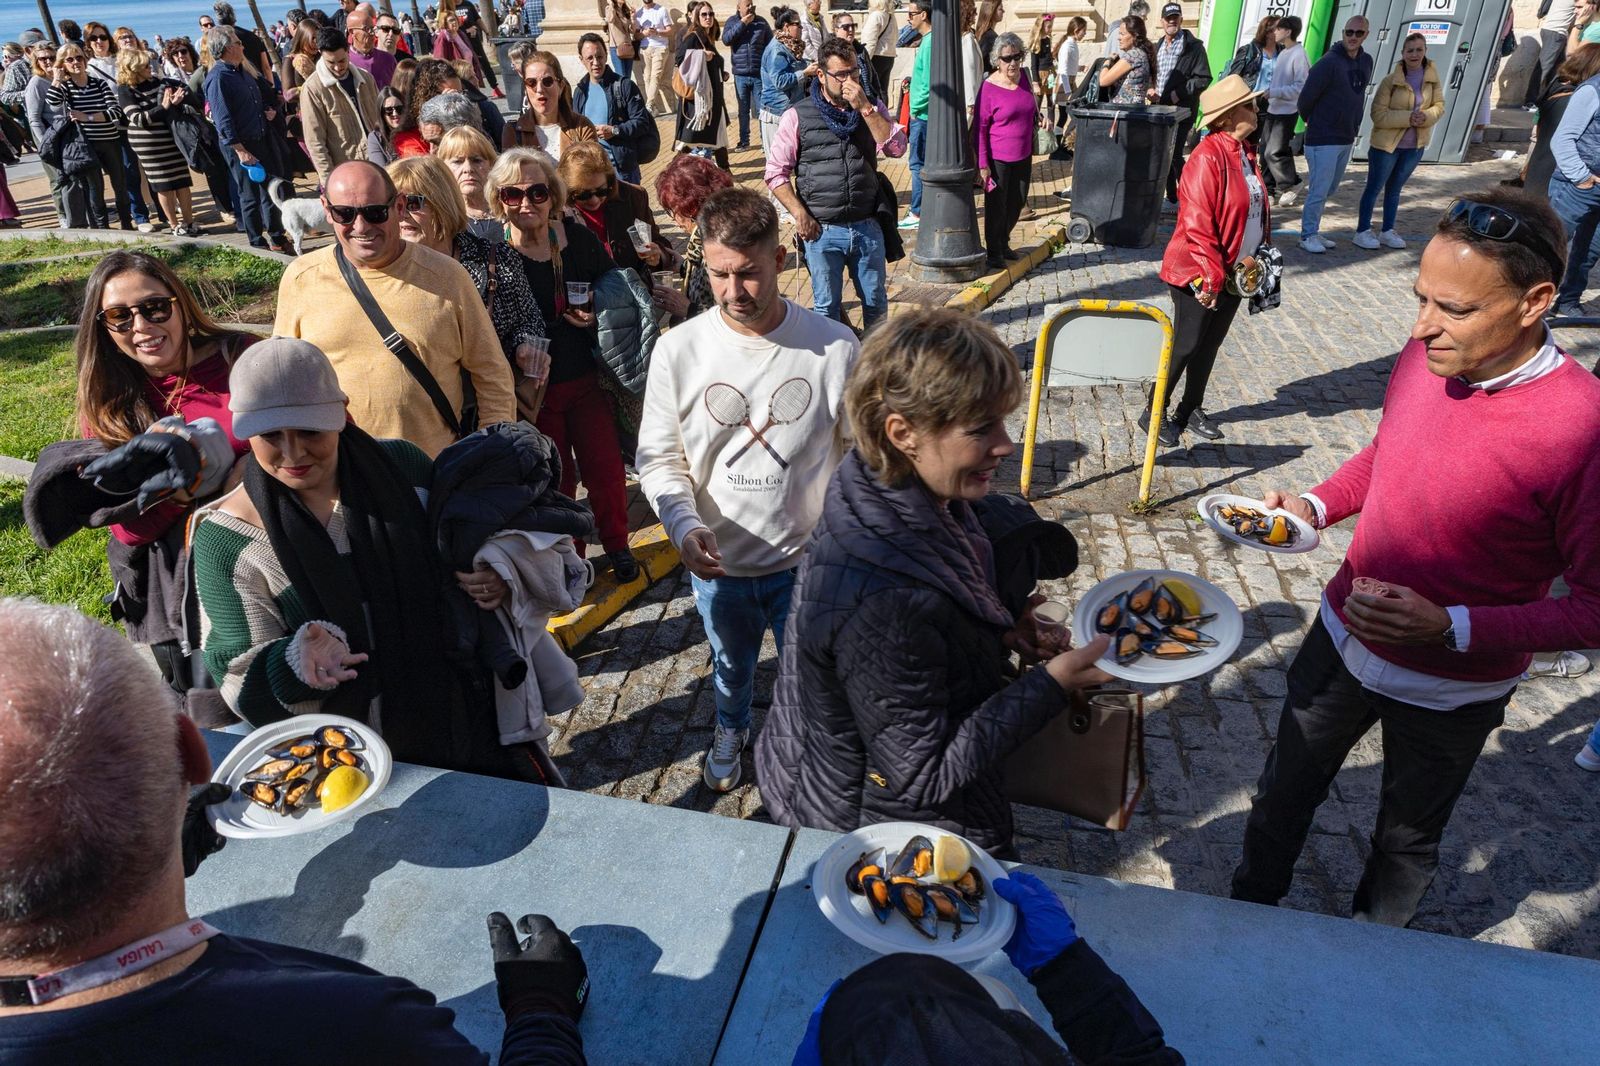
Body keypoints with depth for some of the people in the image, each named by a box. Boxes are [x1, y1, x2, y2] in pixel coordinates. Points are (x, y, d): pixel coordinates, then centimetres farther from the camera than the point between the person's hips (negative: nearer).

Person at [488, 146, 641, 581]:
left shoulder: (579, 238, -3)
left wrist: (598, 316, -10)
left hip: (588, 380, 2)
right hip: (534, 392, -2)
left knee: (606, 468, 7)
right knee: (555, 479, 10)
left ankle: (616, 545, 31)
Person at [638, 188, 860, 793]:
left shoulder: (835, 348, -15)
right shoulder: (678, 350, -12)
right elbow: (659, 459, -6)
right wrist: (684, 526, -23)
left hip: (807, 560, -2)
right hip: (718, 563, 2)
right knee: (731, 667, 28)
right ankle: (730, 730, 61)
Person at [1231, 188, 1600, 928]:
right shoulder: (1426, 358, -12)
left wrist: (1453, 628, -32)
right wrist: (1315, 505, -9)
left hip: (1452, 689, -4)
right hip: (1344, 638, 5)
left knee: (1406, 839, 23)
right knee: (1285, 792, 23)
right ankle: (1251, 906, 50)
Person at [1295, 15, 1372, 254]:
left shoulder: (1366, 62, 8)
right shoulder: (1329, 63, -15)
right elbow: (1306, 97, -12)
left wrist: (1353, 126, 14)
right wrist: (1312, 121, 3)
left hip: (1347, 139, 8)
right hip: (1323, 139, -8)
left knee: (1330, 189, 13)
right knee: (1319, 190, -6)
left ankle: (1313, 231, 23)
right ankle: (1307, 236, 4)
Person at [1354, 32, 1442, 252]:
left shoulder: (1432, 77, -1)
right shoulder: (1390, 81, -15)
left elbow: (1439, 106, 4)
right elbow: (1378, 114, -18)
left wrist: (1426, 116, -18)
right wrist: (1408, 117, -26)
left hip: (1415, 146, 5)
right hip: (1386, 144, -5)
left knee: (1395, 188, 17)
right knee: (1374, 187, 4)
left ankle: (1387, 231, 26)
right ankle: (1362, 232, 11)